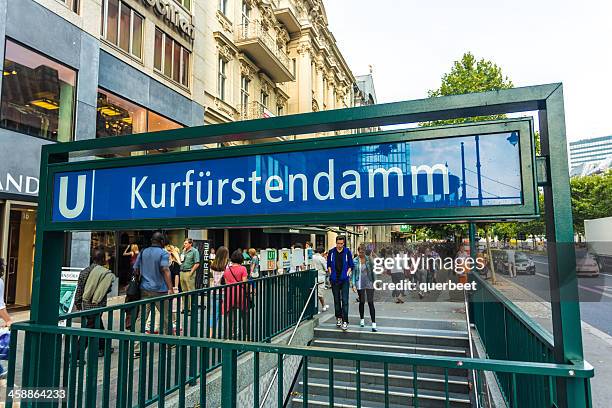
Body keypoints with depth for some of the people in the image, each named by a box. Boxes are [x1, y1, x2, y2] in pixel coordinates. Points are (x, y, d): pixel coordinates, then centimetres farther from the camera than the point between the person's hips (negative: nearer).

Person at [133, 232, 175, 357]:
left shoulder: (143, 252, 7)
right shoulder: (163, 253, -9)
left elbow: (136, 270, 9)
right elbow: (165, 270, -20)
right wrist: (170, 288, -22)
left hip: (145, 289, 4)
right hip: (160, 290, -4)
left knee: (141, 318, 2)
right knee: (166, 317, 13)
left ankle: (136, 349, -1)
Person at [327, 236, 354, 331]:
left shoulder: (347, 252, 0)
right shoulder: (331, 252, 4)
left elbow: (351, 265, 7)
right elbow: (329, 264, 14)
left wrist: (347, 273, -5)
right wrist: (331, 273, 2)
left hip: (344, 279, -2)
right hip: (334, 279, 2)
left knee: (345, 301, -7)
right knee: (336, 300, 11)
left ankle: (345, 321, -4)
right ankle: (338, 318, 25)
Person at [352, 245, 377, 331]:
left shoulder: (369, 259, -1)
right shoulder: (355, 261, -1)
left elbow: (372, 271, 5)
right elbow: (353, 273, 1)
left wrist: (374, 282, 1)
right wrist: (353, 284, -4)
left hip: (369, 283, 0)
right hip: (360, 284, 1)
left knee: (370, 303, -6)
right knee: (362, 302, 11)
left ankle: (374, 324, -6)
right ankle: (362, 319, 32)